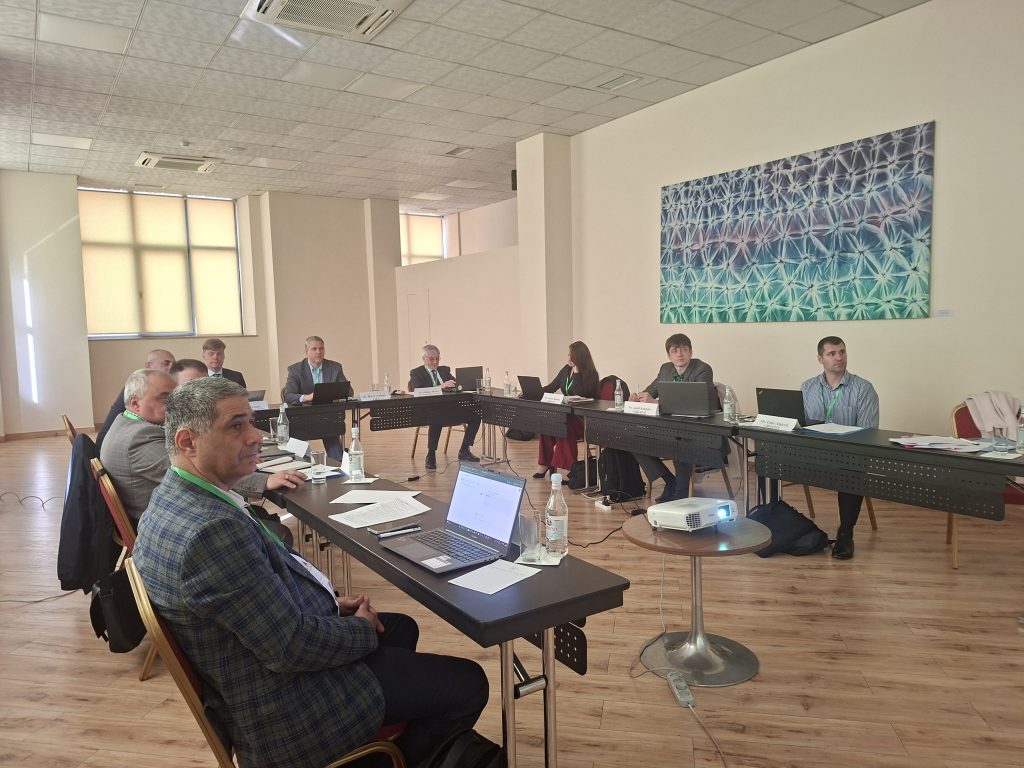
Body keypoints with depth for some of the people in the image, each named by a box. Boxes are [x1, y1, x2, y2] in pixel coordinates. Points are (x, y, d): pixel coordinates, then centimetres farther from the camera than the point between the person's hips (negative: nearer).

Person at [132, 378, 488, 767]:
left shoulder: (171, 501, 0)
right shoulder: (213, 528, -34)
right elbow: (294, 647, -29)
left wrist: (330, 601, 3)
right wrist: (364, 628, -10)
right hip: (285, 705, -10)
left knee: (402, 628, 27)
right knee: (468, 684, -1)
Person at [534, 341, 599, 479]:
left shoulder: (591, 374, -9)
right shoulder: (566, 369, 11)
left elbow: (579, 394, -21)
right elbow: (551, 387, 12)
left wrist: (576, 371, -19)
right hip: (567, 413, 6)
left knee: (566, 426, -34)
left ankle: (566, 469, -30)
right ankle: (546, 463, -10)